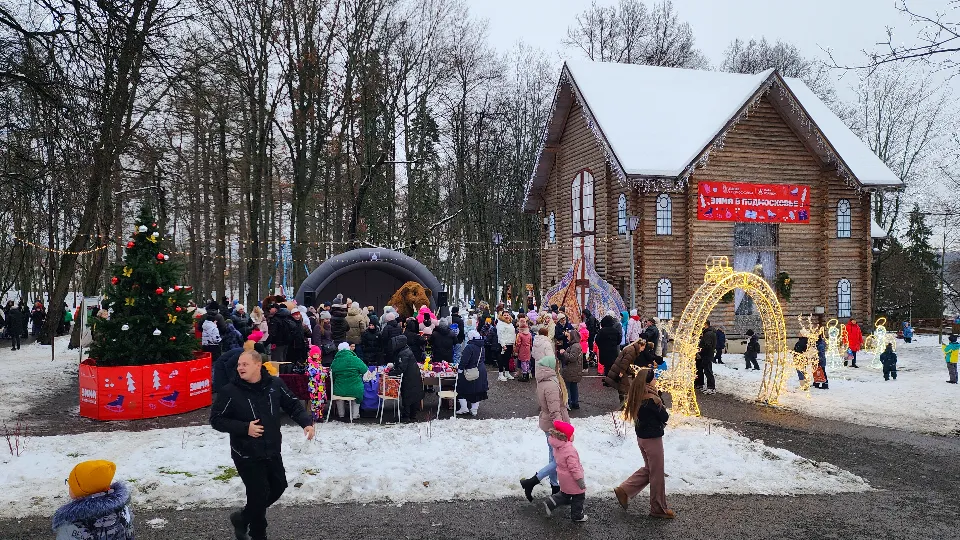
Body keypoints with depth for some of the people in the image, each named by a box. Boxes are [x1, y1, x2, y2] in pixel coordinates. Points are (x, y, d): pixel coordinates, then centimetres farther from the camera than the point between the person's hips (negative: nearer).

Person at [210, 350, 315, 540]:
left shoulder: (275, 384, -7)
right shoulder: (230, 391, -16)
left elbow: (293, 405, 4)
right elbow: (216, 419, -10)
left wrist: (306, 422, -13)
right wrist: (244, 428, -22)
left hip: (272, 451, 5)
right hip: (247, 455, -5)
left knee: (278, 487, 18)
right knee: (259, 495, 1)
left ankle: (243, 517, 41)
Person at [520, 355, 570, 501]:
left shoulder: (543, 382, 3)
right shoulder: (551, 386, -27)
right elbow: (555, 412, -29)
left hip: (547, 423, 9)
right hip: (554, 425, -9)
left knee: (554, 457, 20)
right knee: (560, 459, -1)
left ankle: (555, 486, 33)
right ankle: (530, 482, -1)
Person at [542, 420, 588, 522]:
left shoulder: (557, 447, -4)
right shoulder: (570, 451, -30)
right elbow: (574, 468, -27)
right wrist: (580, 480, -18)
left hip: (563, 478, 8)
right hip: (571, 480, -8)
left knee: (565, 495, 25)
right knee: (578, 496, 12)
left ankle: (550, 503, 15)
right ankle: (577, 516, 23)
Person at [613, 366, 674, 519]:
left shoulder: (636, 397, -1)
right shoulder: (652, 399, -24)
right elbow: (665, 417, -14)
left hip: (642, 437, 8)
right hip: (653, 439, -8)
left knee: (648, 469, 24)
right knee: (657, 474, 7)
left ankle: (623, 490, 21)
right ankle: (658, 508, 21)